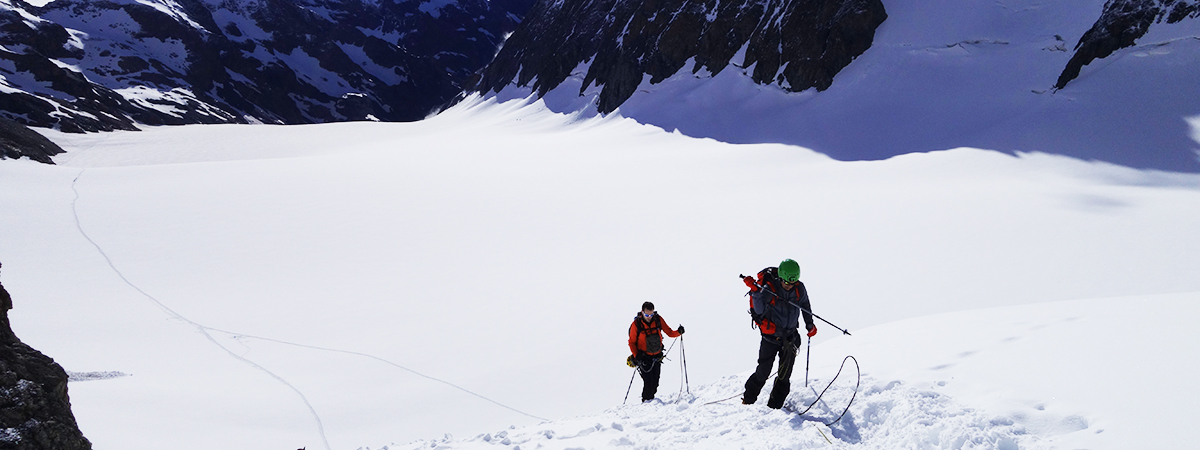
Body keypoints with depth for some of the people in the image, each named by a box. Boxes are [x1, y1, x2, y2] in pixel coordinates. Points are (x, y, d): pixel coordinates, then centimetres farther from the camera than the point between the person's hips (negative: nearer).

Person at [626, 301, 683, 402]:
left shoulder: (658, 320, -6)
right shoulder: (636, 324, -14)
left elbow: (669, 332, -2)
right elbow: (631, 342, -5)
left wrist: (678, 332, -22)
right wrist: (636, 356, -17)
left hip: (657, 356, 4)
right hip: (644, 358, -3)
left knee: (655, 382, 7)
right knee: (649, 382, -13)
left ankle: (651, 400, 26)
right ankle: (646, 401, 5)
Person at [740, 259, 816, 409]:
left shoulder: (799, 289, -4)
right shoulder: (769, 288, -17)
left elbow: (805, 305, 16)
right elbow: (759, 311, -25)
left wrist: (810, 324, 19)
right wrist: (756, 293, -38)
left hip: (790, 337, 4)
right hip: (771, 337, -4)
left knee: (784, 376, 2)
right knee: (763, 372, -2)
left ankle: (774, 407, 11)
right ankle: (748, 401, 17)